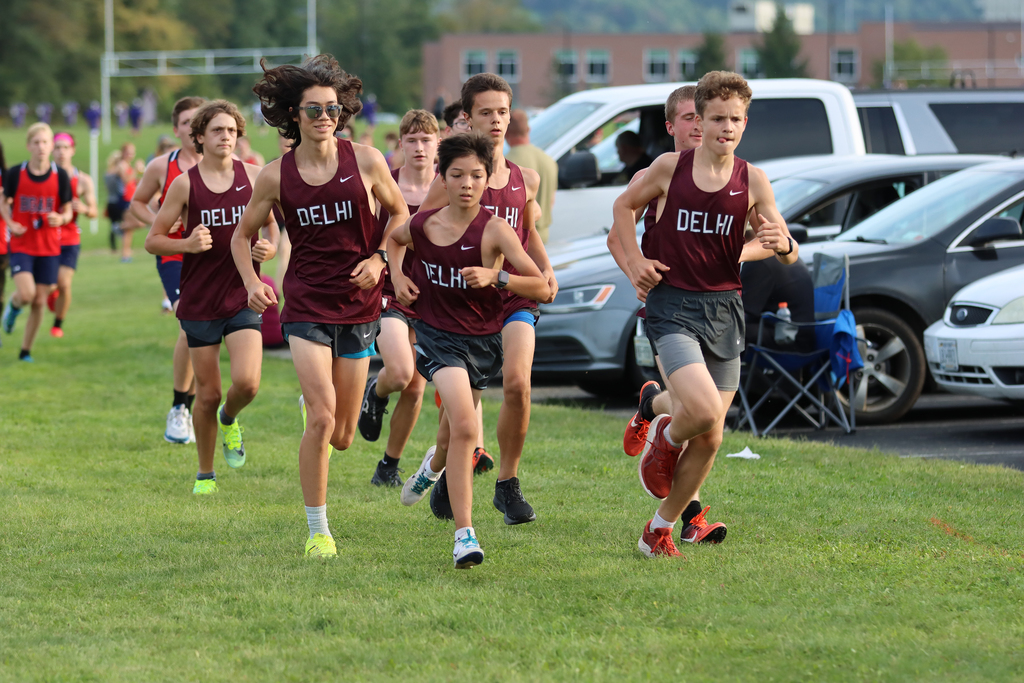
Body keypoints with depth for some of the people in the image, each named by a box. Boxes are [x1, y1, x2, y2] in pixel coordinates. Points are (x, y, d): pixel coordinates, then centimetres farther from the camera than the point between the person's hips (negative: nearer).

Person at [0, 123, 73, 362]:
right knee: (26, 294, -19)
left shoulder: (60, 176, -4)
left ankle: (26, 350, 19)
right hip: (21, 245, -1)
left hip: (49, 247, 1)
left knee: (39, 302, 3)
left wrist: (60, 219, -19)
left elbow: (67, 210, 4)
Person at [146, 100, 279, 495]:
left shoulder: (253, 176, 2)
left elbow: (271, 223, 16)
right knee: (207, 396, 3)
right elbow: (152, 240, 1)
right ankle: (205, 474, 23)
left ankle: (229, 418, 19)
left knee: (246, 383, -18)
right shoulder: (185, 184, -3)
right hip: (200, 302, -1)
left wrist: (270, 248, -6)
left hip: (243, 298, 1)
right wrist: (188, 244, -18)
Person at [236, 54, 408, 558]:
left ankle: (312, 401, 46)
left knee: (341, 436, 7)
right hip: (305, 304, -2)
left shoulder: (366, 161, -3)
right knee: (321, 419, -18)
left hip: (358, 305, 2)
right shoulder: (276, 176, -4)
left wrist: (379, 258, -4)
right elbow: (242, 234, 9)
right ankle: (317, 530, -6)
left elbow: (399, 211, 12)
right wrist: (251, 282, -8)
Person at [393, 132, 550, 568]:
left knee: (456, 428, 20)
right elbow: (393, 239, 21)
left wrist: (495, 276, -30)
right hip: (438, 333, -1)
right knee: (464, 425, -22)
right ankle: (464, 535, -23)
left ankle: (433, 466, 60)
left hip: (483, 339, 1)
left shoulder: (494, 230, -15)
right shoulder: (421, 226, -7)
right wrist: (398, 276, 4)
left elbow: (542, 288, -18)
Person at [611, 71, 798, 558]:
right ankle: (665, 439, 11)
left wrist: (782, 244, -23)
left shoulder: (752, 180, 0)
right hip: (671, 304, -3)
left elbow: (788, 255, 1)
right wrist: (635, 259, 0)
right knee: (703, 409, -25)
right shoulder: (671, 167, -3)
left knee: (709, 439, 5)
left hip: (723, 309, 3)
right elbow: (624, 206, 14)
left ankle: (661, 528, 22)